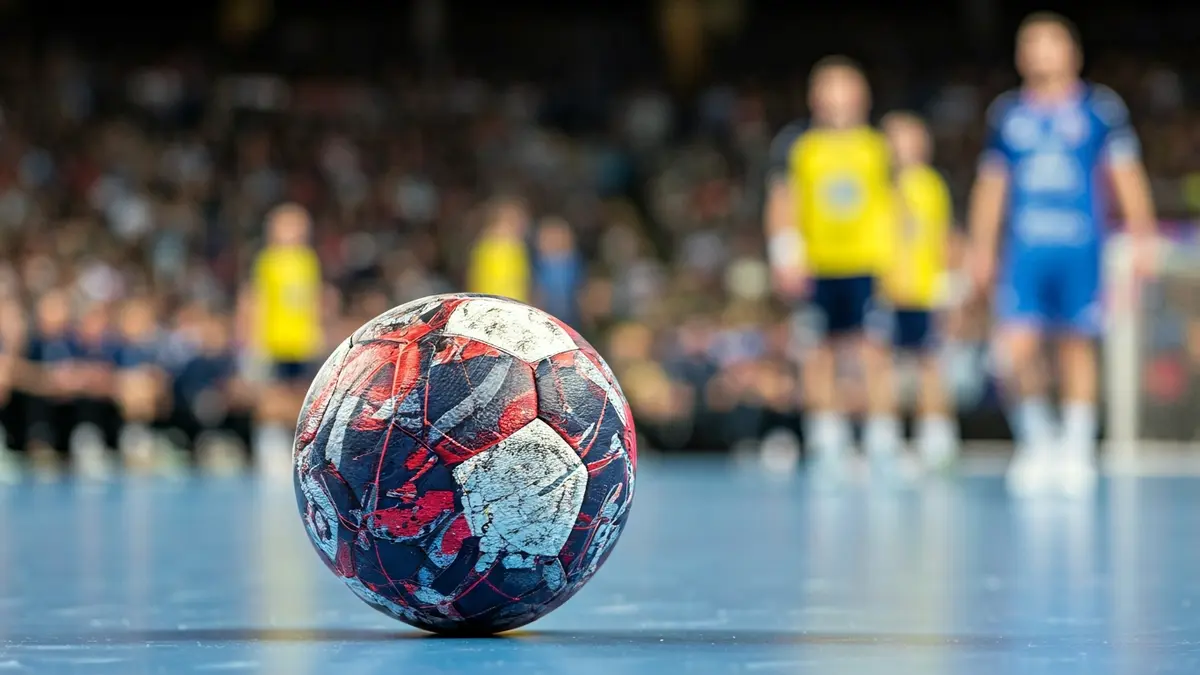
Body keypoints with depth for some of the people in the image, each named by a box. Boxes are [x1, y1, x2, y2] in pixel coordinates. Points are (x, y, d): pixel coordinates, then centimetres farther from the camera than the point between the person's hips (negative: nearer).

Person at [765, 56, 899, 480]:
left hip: (870, 263, 0)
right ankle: (827, 439, 13)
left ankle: (882, 439, -5)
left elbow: (894, 206, 14)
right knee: (821, 351, 4)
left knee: (874, 347, -9)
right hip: (815, 267, 1)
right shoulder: (796, 145, 7)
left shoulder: (879, 146, 9)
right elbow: (782, 202, 5)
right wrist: (786, 255, -6)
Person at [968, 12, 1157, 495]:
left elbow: (1127, 175, 4)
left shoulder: (1101, 107, 4)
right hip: (1024, 251, 1)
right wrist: (982, 250, 12)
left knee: (1078, 346, 3)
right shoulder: (1006, 113, 10)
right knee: (1015, 350, -11)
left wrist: (1141, 237, -4)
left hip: (1081, 248, -1)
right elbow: (990, 185, 15)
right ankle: (1037, 439, 10)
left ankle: (1076, 451, 15)